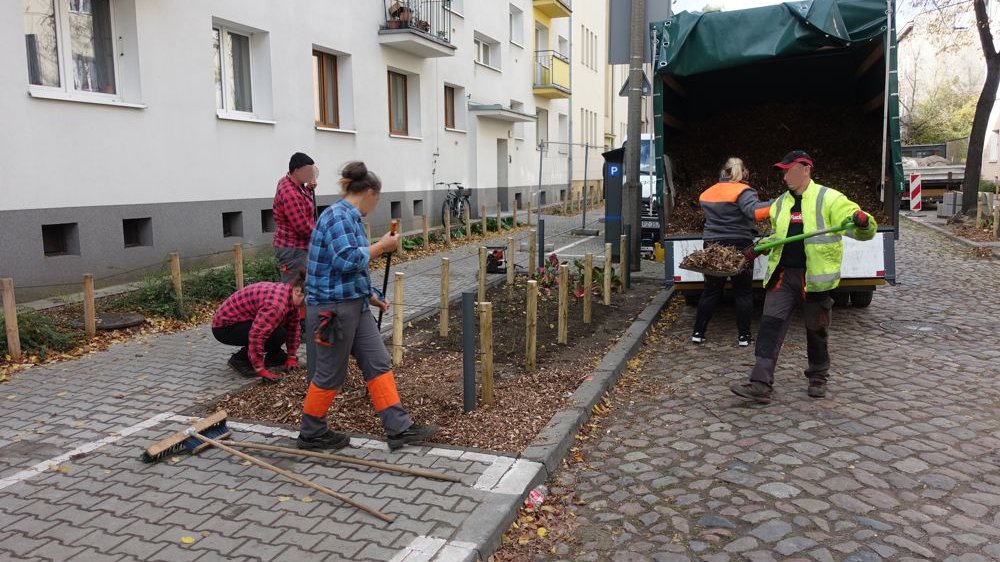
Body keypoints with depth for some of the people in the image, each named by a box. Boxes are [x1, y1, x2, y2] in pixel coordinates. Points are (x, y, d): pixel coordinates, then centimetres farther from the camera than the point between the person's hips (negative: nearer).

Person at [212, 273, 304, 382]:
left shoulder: (290, 295, -2)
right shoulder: (277, 303, -33)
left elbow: (293, 327, 7)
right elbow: (256, 335, -38)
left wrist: (291, 357, 5)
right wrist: (260, 370, -33)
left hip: (240, 321, 9)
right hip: (224, 327, -9)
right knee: (277, 334, -24)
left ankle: (274, 357, 16)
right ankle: (240, 360, -9)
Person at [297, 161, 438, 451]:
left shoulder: (350, 217, 14)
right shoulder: (338, 216, -16)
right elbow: (347, 259, -28)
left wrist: (369, 295, 26)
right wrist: (382, 246, -15)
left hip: (354, 306, 10)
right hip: (332, 308, -10)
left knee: (378, 364, 7)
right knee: (330, 374, 4)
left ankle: (399, 428, 12)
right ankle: (311, 434, 23)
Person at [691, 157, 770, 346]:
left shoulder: (707, 194, 9)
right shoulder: (743, 191, -10)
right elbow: (754, 211, -27)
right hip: (739, 247, -4)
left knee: (711, 291, 13)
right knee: (743, 292, 7)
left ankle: (698, 332, 13)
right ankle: (743, 336, 10)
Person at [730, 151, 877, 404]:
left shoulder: (829, 199, -6)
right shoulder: (781, 203, 13)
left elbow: (863, 230, -12)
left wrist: (863, 221, -35)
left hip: (815, 277, -4)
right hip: (783, 275, 5)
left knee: (816, 330, 11)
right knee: (770, 325, -5)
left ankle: (818, 379, 32)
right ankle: (760, 385, -6)